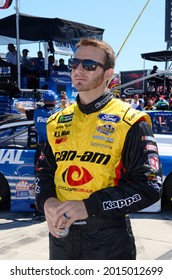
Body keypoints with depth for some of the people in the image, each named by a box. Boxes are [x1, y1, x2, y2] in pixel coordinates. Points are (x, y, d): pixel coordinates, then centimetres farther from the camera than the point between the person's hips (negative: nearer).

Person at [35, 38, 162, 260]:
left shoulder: (130, 122, -9)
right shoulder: (57, 121, 8)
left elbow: (149, 186, -14)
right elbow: (44, 170, 16)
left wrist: (89, 206, -21)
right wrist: (46, 201, -6)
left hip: (109, 237, -5)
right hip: (61, 233, 5)